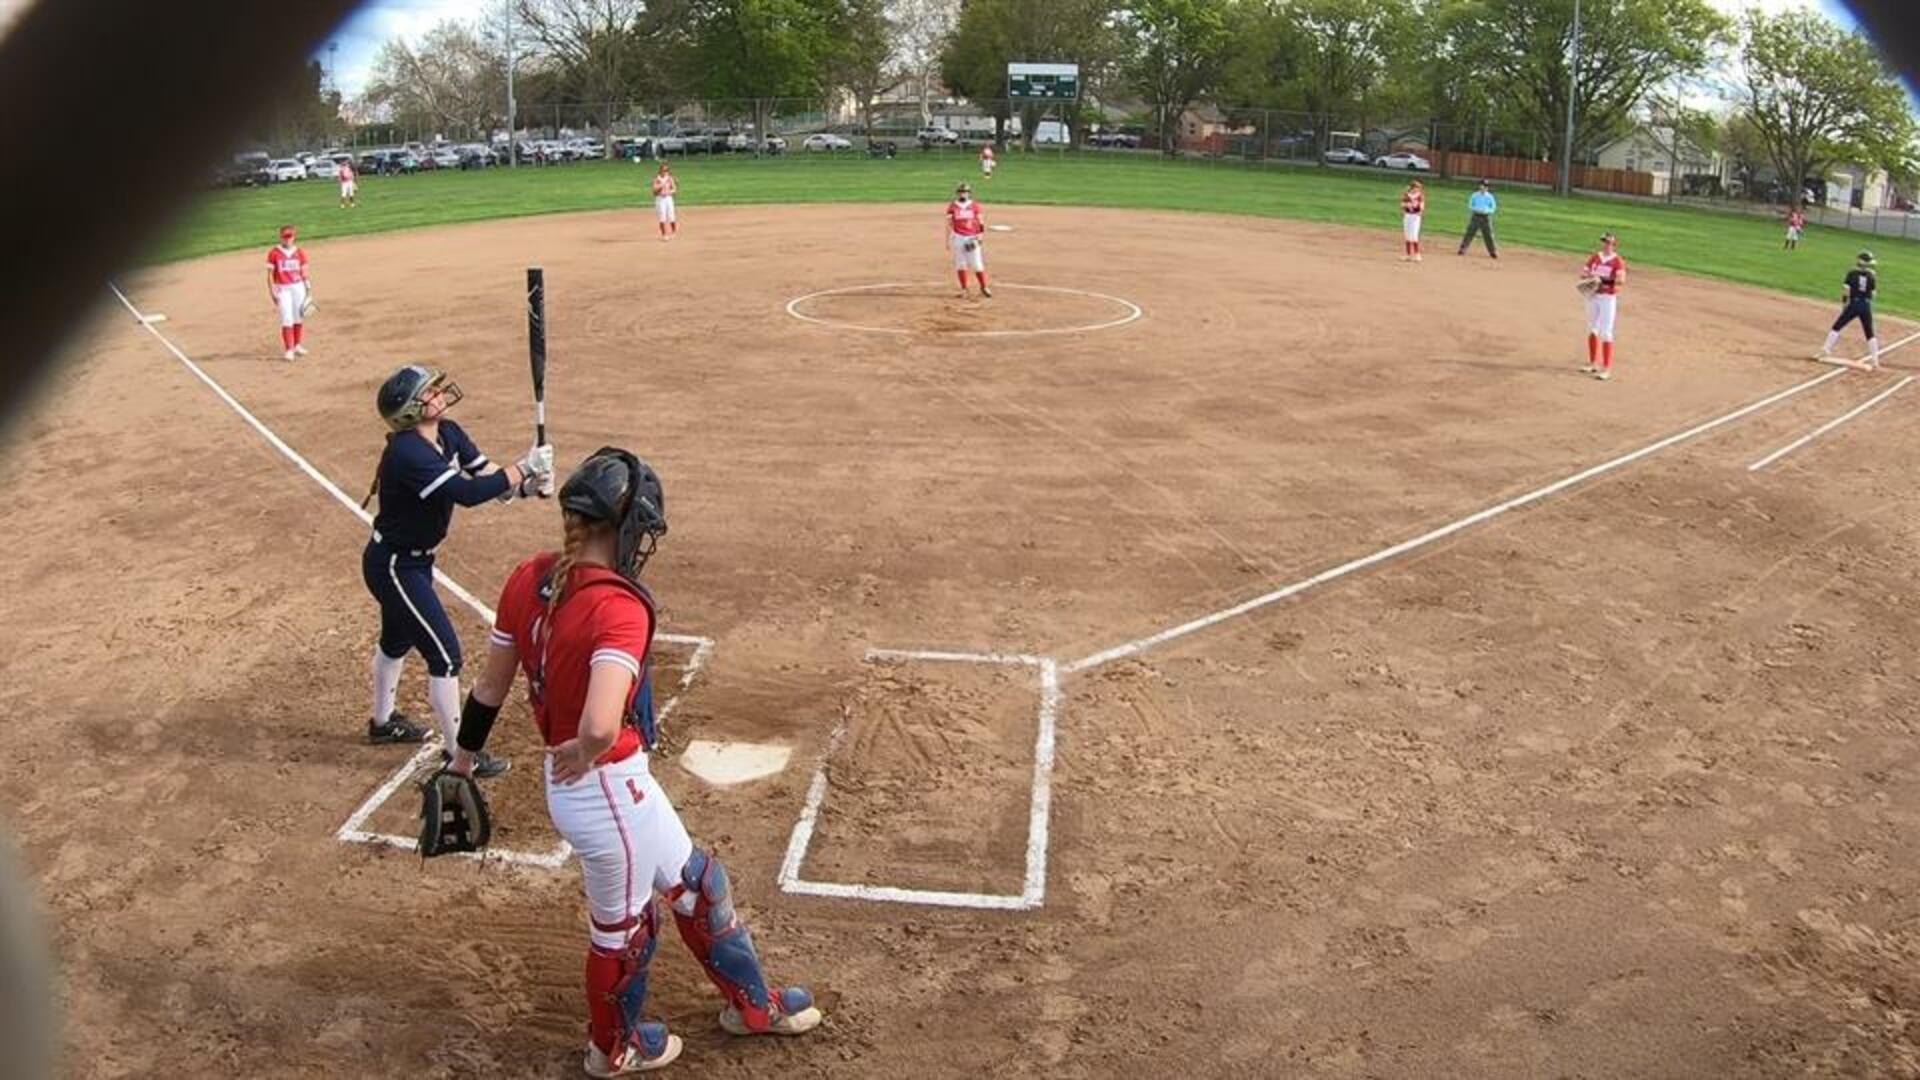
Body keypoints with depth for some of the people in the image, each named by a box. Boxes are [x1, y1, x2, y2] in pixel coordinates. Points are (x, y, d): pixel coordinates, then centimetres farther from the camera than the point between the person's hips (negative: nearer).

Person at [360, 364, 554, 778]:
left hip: (414, 561, 10)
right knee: (443, 652, -7)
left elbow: (488, 480, -8)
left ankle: (382, 722, 50)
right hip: (392, 566, -10)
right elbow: (466, 493, -40)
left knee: (398, 638, 27)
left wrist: (526, 485, -27)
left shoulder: (449, 434, -3)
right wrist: (523, 467, -35)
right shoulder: (407, 452, -30)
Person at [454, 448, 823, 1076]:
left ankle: (751, 1002, 46)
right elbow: (600, 728, -43)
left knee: (697, 881, 26)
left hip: (571, 783, 8)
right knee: (622, 927, 20)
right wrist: (581, 756, -20)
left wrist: (463, 760, 21)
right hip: (609, 793, -8)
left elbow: (490, 687, 7)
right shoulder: (619, 607, -29)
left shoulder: (529, 580, -5)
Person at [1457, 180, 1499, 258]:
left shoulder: (1490, 197, 0)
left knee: (1488, 235, 1)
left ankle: (1493, 252, 10)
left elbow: (1493, 208, 2)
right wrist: (1476, 209, -15)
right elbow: (1470, 206, 4)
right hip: (1475, 216, 0)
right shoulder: (1474, 195, 1)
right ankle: (1462, 250, -1)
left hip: (1486, 217, 0)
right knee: (1469, 233, -4)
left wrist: (1486, 210, -17)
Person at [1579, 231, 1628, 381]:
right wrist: (1589, 274, -17)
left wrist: (1603, 279, -35)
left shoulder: (1618, 261, -11)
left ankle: (1607, 369, -4)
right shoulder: (1594, 258, 6)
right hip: (1592, 296, 6)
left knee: (1606, 333, -8)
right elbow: (1582, 274, 5)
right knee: (1592, 330, 14)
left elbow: (1621, 280, -24)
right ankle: (1593, 364, 28)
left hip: (1608, 298, -6)